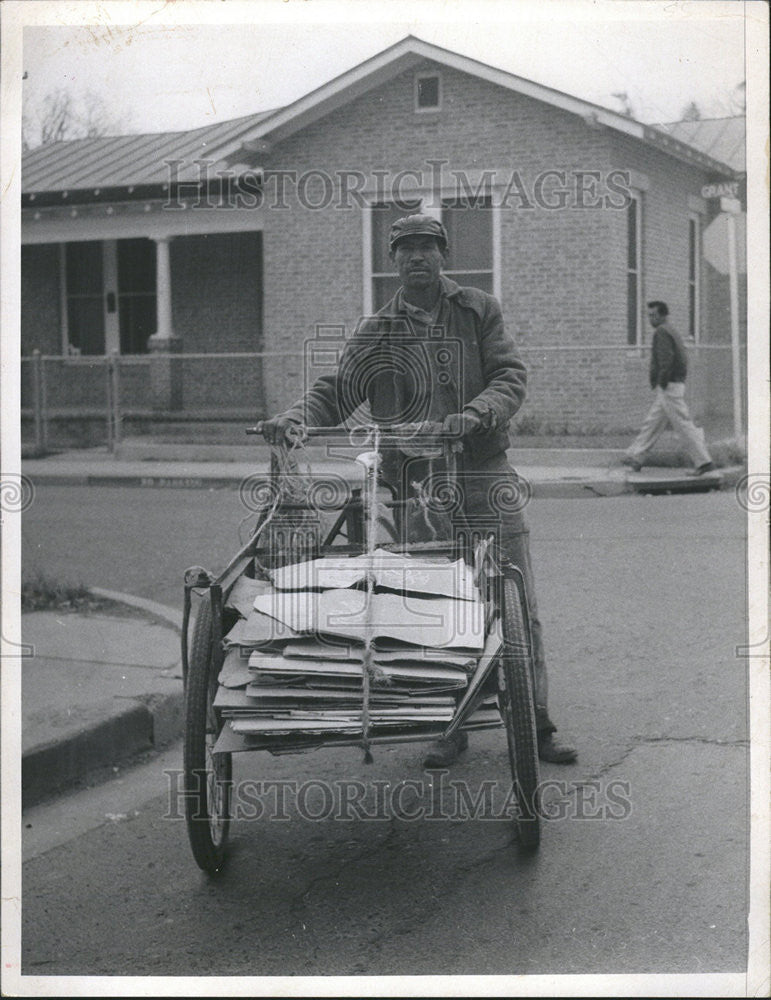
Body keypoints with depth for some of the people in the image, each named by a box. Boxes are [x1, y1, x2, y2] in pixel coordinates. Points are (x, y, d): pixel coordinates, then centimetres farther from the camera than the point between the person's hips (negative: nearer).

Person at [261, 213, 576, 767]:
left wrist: (476, 413, -21)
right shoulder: (377, 333, 8)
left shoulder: (480, 311, 8)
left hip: (486, 479, 0)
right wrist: (294, 418, -19)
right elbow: (334, 393, 2)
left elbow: (511, 377, -1)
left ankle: (536, 724, 13)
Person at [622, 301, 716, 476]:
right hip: (677, 384, 11)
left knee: (684, 425, -8)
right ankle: (635, 457, 18)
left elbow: (666, 359, -23)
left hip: (668, 387, -11)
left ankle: (703, 461, -8)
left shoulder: (661, 332, -13)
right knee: (652, 422, 13)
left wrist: (661, 383, -19)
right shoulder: (672, 331, 19)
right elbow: (682, 361, 21)